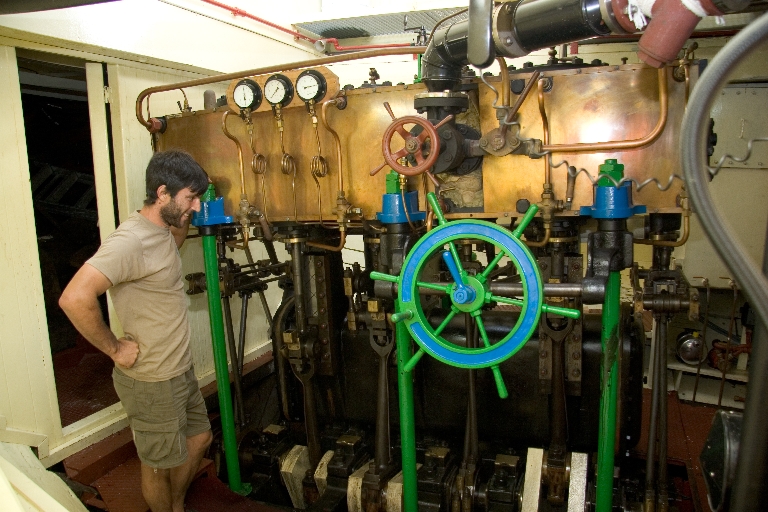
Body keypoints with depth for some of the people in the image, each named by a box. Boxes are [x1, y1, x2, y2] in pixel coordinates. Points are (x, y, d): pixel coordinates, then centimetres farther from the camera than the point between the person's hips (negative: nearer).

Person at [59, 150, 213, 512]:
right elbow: (74, 298, -35)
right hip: (152, 382, -9)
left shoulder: (161, 230, 4)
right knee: (160, 465, 14)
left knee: (199, 438, 25)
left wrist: (186, 215, 12)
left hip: (180, 371, 9)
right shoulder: (131, 240, -26)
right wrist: (115, 348, -23)